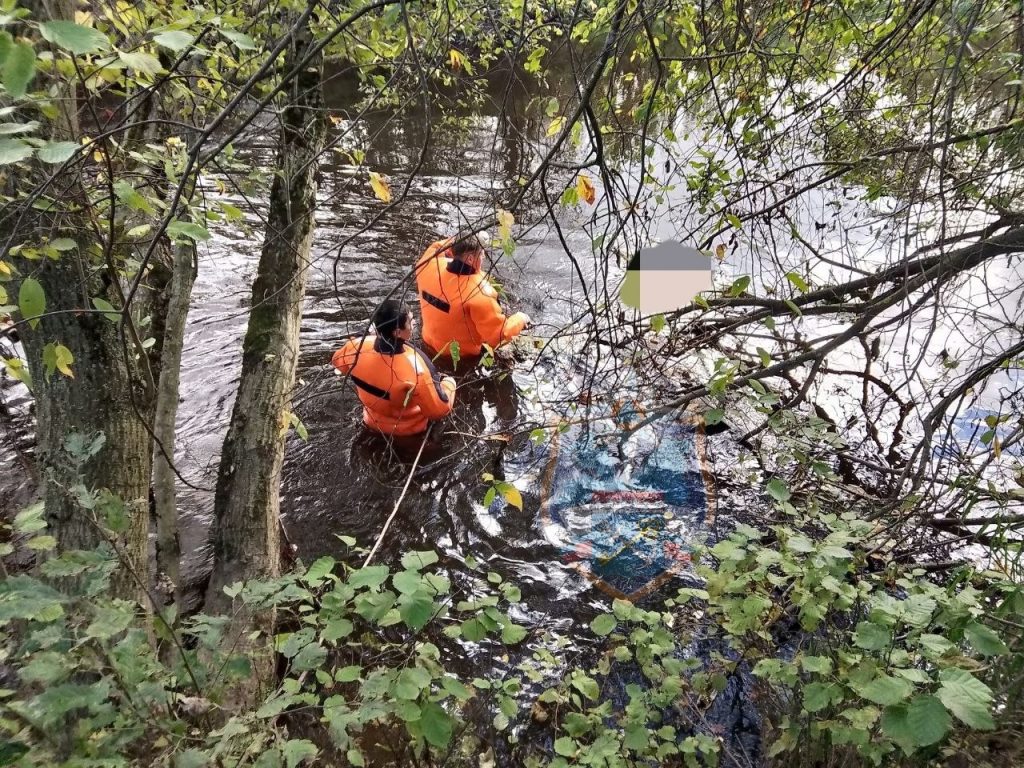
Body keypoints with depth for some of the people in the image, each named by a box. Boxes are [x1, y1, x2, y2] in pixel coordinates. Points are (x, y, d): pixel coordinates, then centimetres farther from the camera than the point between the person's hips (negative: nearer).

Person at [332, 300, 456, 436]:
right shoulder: (415, 370, -40)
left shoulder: (357, 347, -26)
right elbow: (439, 411, -27)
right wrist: (448, 382, -10)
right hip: (410, 429, -4)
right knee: (447, 381, 18)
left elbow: (337, 360, -1)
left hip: (372, 421, 4)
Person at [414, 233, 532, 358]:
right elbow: (498, 335, -26)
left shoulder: (428, 266, -18)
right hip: (464, 355, -6)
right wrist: (520, 319, -10)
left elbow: (436, 247, 9)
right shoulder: (479, 292, -34)